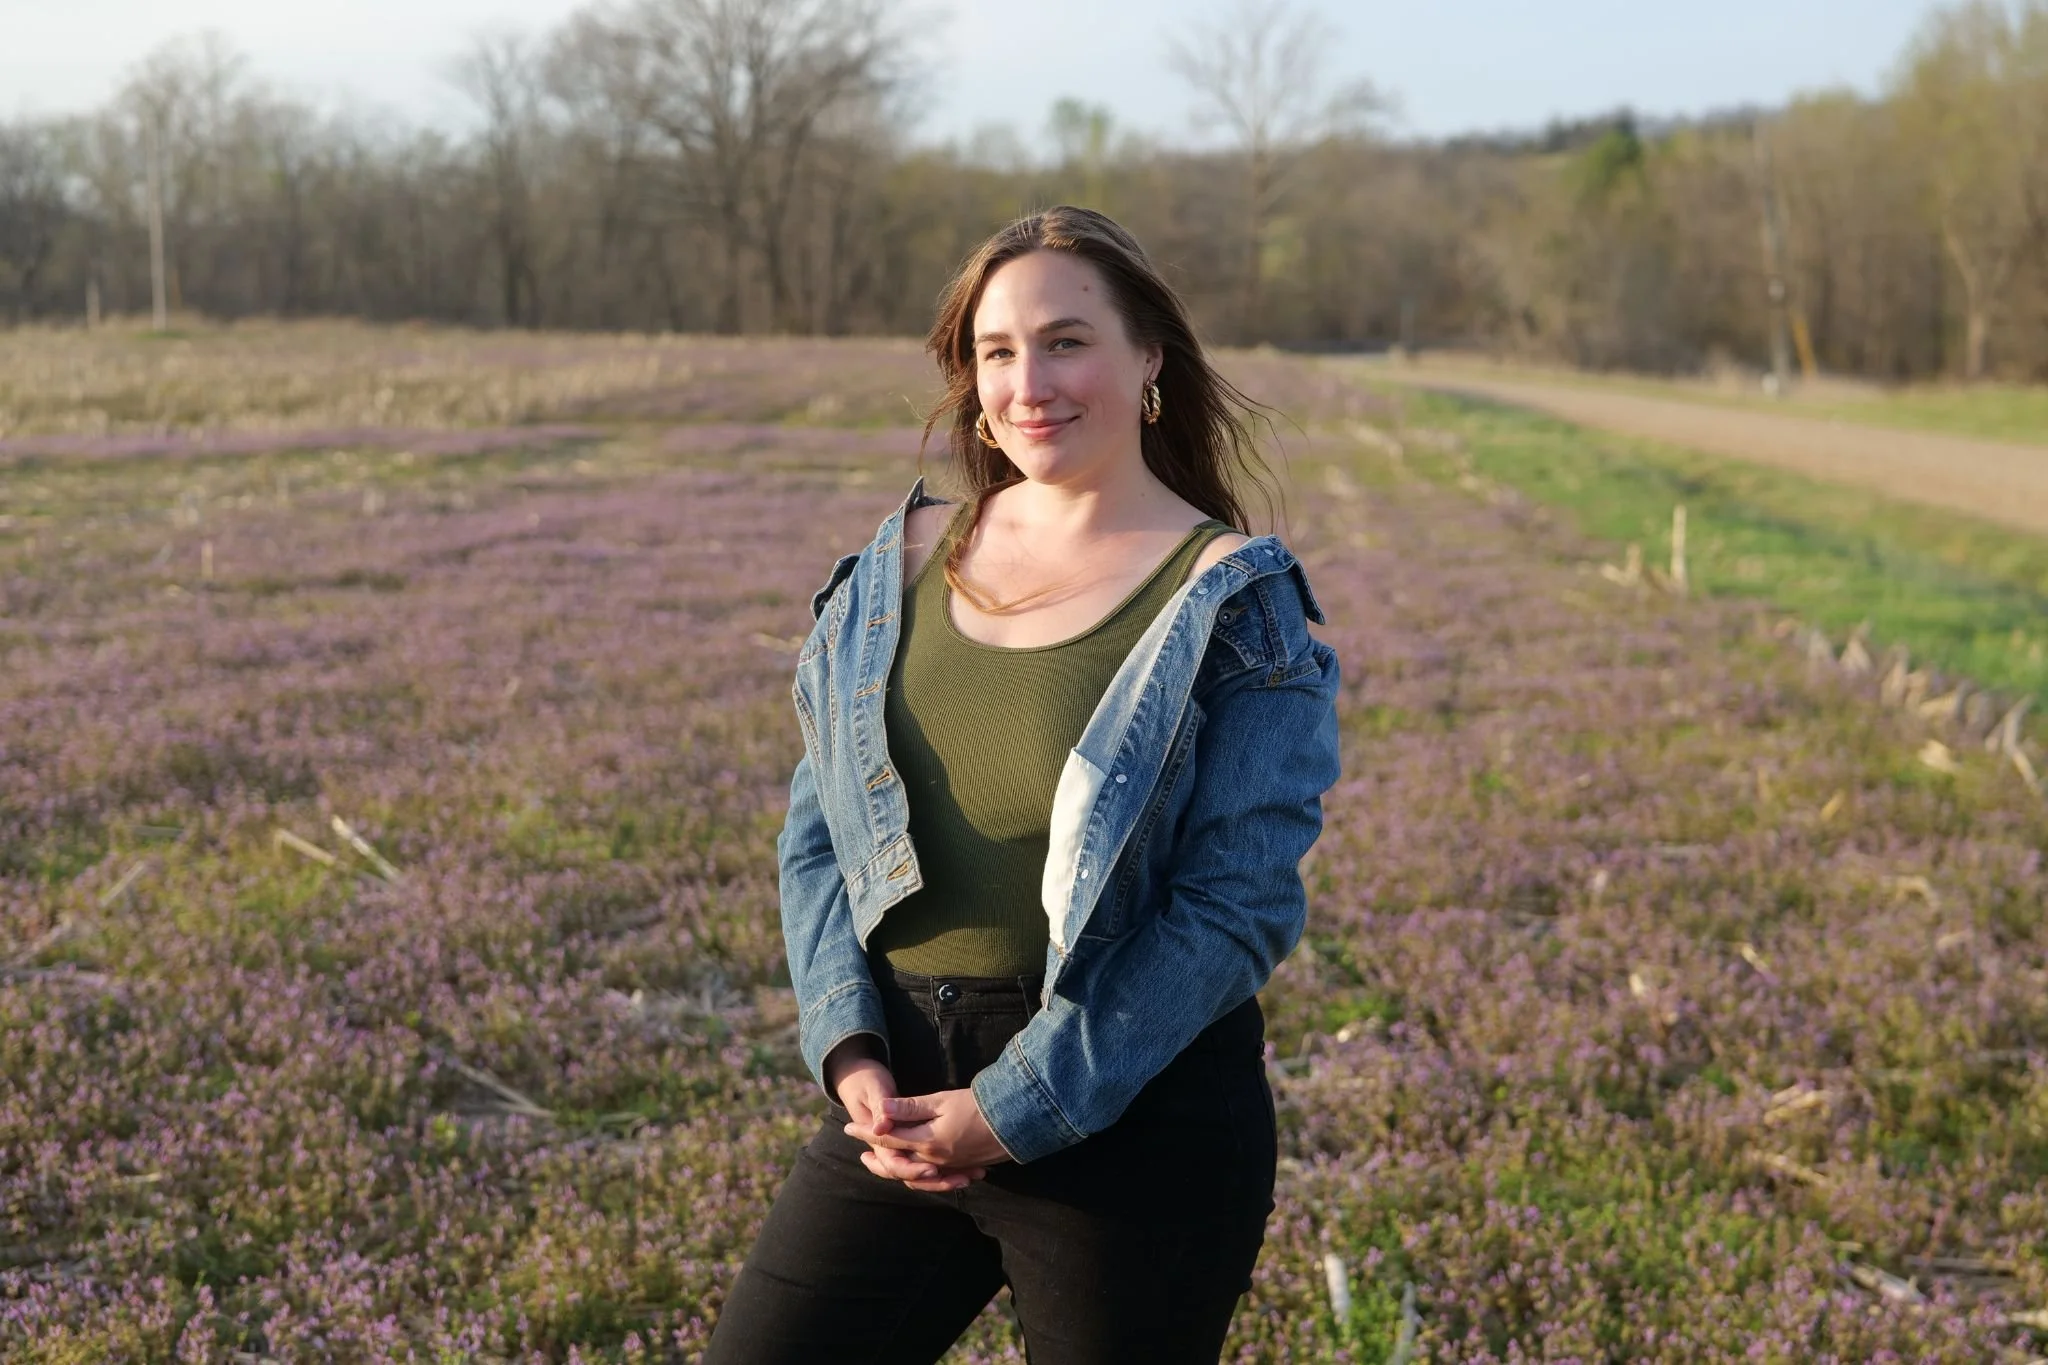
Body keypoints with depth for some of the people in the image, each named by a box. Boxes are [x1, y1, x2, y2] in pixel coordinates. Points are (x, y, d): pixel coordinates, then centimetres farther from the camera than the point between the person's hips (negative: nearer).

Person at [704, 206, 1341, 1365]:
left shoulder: (1236, 605, -7)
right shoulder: (904, 565, 6)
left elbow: (1241, 908, -13)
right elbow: (816, 833, 9)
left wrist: (1017, 1110, -15)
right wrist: (850, 1050, -7)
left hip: (1134, 1107, -4)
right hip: (899, 1094, 4)